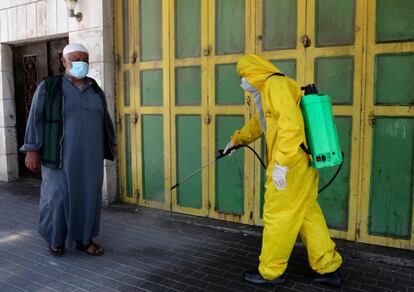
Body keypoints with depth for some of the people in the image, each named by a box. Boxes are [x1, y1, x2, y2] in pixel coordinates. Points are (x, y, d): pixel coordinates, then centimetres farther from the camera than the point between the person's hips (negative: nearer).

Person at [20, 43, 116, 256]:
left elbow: (104, 118, 17)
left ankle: (84, 239, 19)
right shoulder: (48, 87, -4)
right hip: (61, 155, -4)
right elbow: (36, 118, -5)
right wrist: (32, 150, -11)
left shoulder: (95, 89, 8)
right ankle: (55, 237, 24)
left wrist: (112, 143, 21)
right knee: (57, 196, 2)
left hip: (89, 155, 4)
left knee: (88, 196, 6)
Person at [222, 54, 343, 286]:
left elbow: (291, 125, -25)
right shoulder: (267, 90, 20)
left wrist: (280, 164, -26)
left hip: (290, 166, -10)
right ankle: (328, 268, 23)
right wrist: (236, 140, 47)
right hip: (302, 164, 10)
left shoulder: (275, 84, -12)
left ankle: (271, 272, 18)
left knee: (278, 217, 2)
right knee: (308, 214, 14)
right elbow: (257, 123, 36)